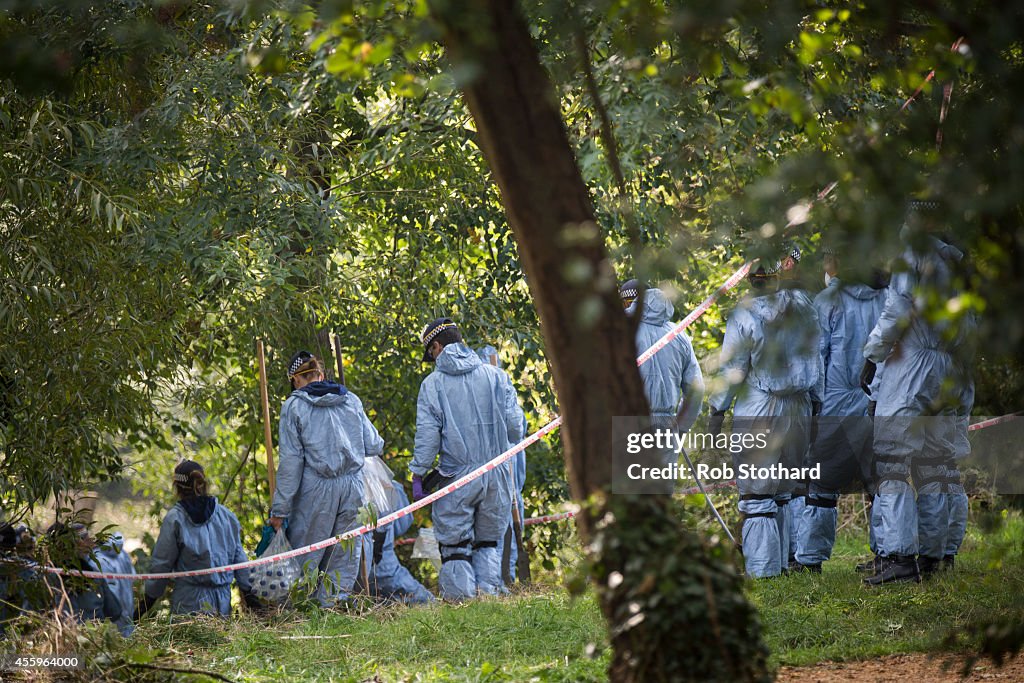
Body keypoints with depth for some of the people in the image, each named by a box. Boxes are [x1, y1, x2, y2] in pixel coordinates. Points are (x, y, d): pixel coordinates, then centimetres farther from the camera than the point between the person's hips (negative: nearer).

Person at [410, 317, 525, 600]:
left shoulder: (433, 383, -2)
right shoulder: (495, 376, 5)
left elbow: (427, 435, -7)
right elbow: (515, 427, 4)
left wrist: (418, 475, -2)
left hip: (456, 478, -3)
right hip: (496, 474, 3)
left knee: (455, 546, 3)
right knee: (488, 543, 14)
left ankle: (460, 596, -2)